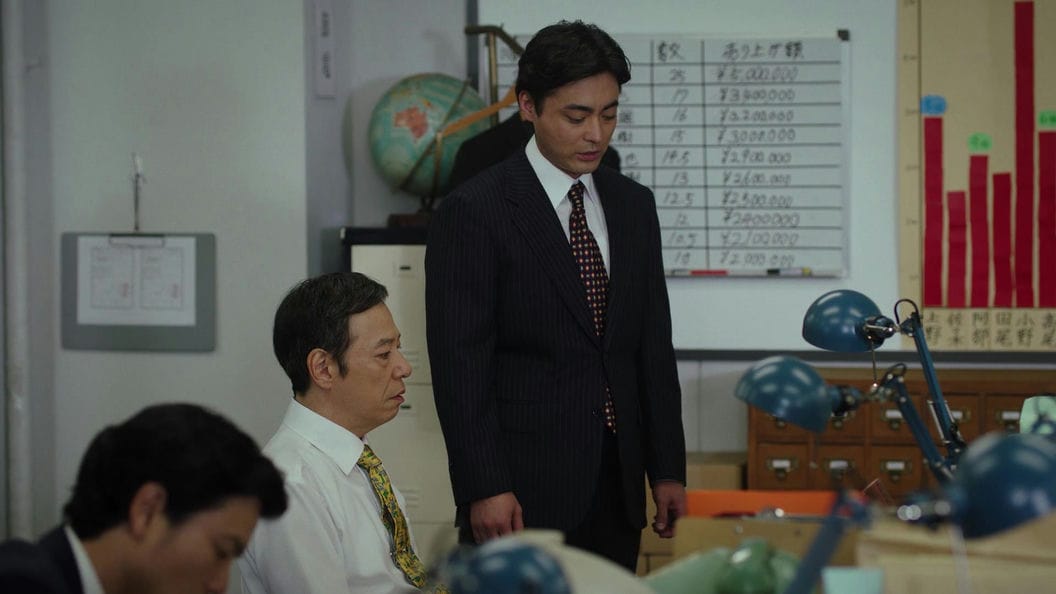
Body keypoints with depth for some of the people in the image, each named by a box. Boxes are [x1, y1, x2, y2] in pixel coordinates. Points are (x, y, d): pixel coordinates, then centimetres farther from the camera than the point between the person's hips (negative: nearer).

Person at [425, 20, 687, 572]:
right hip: (521, 491, -5)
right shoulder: (473, 211, -7)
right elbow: (459, 362, -11)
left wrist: (667, 468, 9)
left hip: (616, 484, 5)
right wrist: (483, 488, -16)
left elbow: (654, 345, 14)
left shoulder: (633, 205, 12)